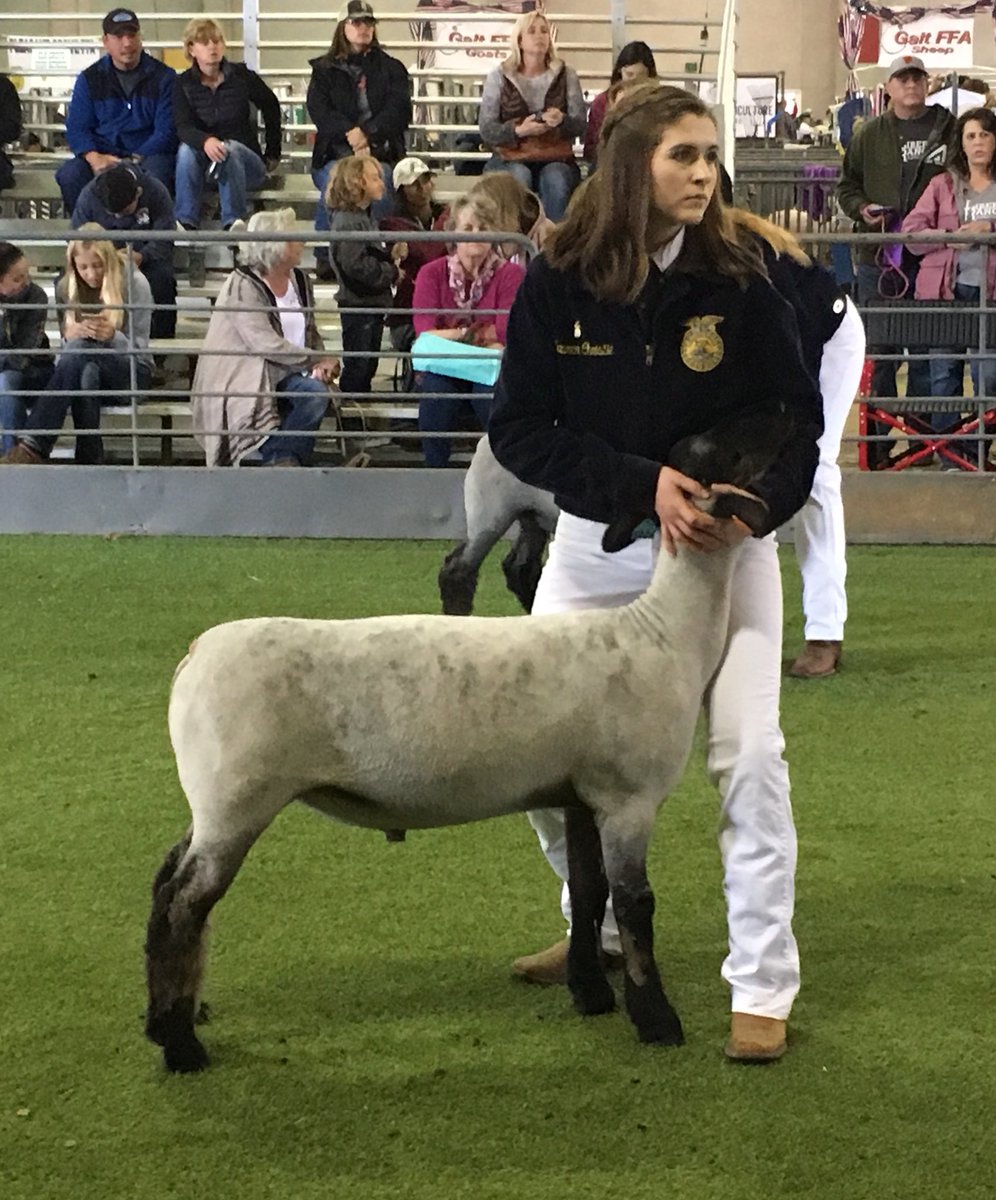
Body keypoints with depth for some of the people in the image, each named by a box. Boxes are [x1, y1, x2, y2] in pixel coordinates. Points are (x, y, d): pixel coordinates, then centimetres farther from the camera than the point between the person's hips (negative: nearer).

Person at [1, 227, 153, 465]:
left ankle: (33, 446, -44)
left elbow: (138, 348, -6)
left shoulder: (134, 283, -6)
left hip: (130, 372, -3)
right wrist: (71, 334, -19)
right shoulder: (66, 288, 4)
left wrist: (112, 335, -29)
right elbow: (66, 343, 7)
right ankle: (89, 461, -42)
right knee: (86, 374, -38)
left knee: (80, 349, -36)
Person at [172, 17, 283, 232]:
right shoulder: (183, 84, -3)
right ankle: (185, 222, -34)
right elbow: (183, 128, -17)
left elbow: (271, 106, 12)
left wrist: (273, 154, 13)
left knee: (230, 148, -34)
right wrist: (205, 141, -40)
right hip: (205, 164, 1)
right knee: (186, 149, -30)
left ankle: (233, 222, -38)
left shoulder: (241, 77, -3)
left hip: (245, 161, -1)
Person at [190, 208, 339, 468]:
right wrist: (319, 360, -19)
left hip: (292, 372, 6)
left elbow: (312, 333, 17)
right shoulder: (242, 286, -12)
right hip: (248, 374, -6)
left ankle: (280, 458, -12)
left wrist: (321, 364, -5)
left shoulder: (299, 280, 11)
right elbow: (266, 344, -21)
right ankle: (281, 457, -8)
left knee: (317, 393, -26)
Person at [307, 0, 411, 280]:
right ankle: (324, 258, -23)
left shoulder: (391, 68, 17)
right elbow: (319, 110, 0)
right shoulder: (324, 69, 16)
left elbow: (400, 111, 3)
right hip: (335, 154, 0)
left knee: (379, 184, -35)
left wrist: (367, 133, -15)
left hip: (380, 153, 0)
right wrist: (350, 134, -17)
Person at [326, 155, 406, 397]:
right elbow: (356, 265, -27)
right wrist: (392, 273, -16)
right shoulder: (347, 222, -19)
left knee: (368, 366, 16)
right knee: (357, 367, -4)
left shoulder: (365, 217, 14)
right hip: (358, 306, -10)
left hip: (372, 304, 10)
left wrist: (392, 255, 3)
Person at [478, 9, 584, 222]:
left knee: (555, 180, -32)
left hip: (556, 158, 1)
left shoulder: (566, 74, 9)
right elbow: (486, 130, 0)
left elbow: (580, 124, 4)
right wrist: (518, 131, -20)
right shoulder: (499, 77, 5)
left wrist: (562, 121, -21)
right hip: (510, 158, -1)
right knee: (519, 177, -34)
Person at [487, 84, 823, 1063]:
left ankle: (764, 984, 0)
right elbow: (518, 429, -13)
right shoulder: (557, 284, -10)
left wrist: (759, 500, -27)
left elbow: (796, 415, -6)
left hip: (722, 542, -1)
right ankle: (601, 929, 30)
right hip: (596, 542, 2)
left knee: (747, 752, -10)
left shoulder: (737, 283, -10)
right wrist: (641, 483, -25)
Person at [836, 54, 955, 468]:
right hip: (878, 259, 1)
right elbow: (846, 185, 14)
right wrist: (862, 209, -5)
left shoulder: (948, 130, 5)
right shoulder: (869, 135, 9)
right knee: (878, 350, 4)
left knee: (926, 349, 3)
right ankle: (878, 438, 10)